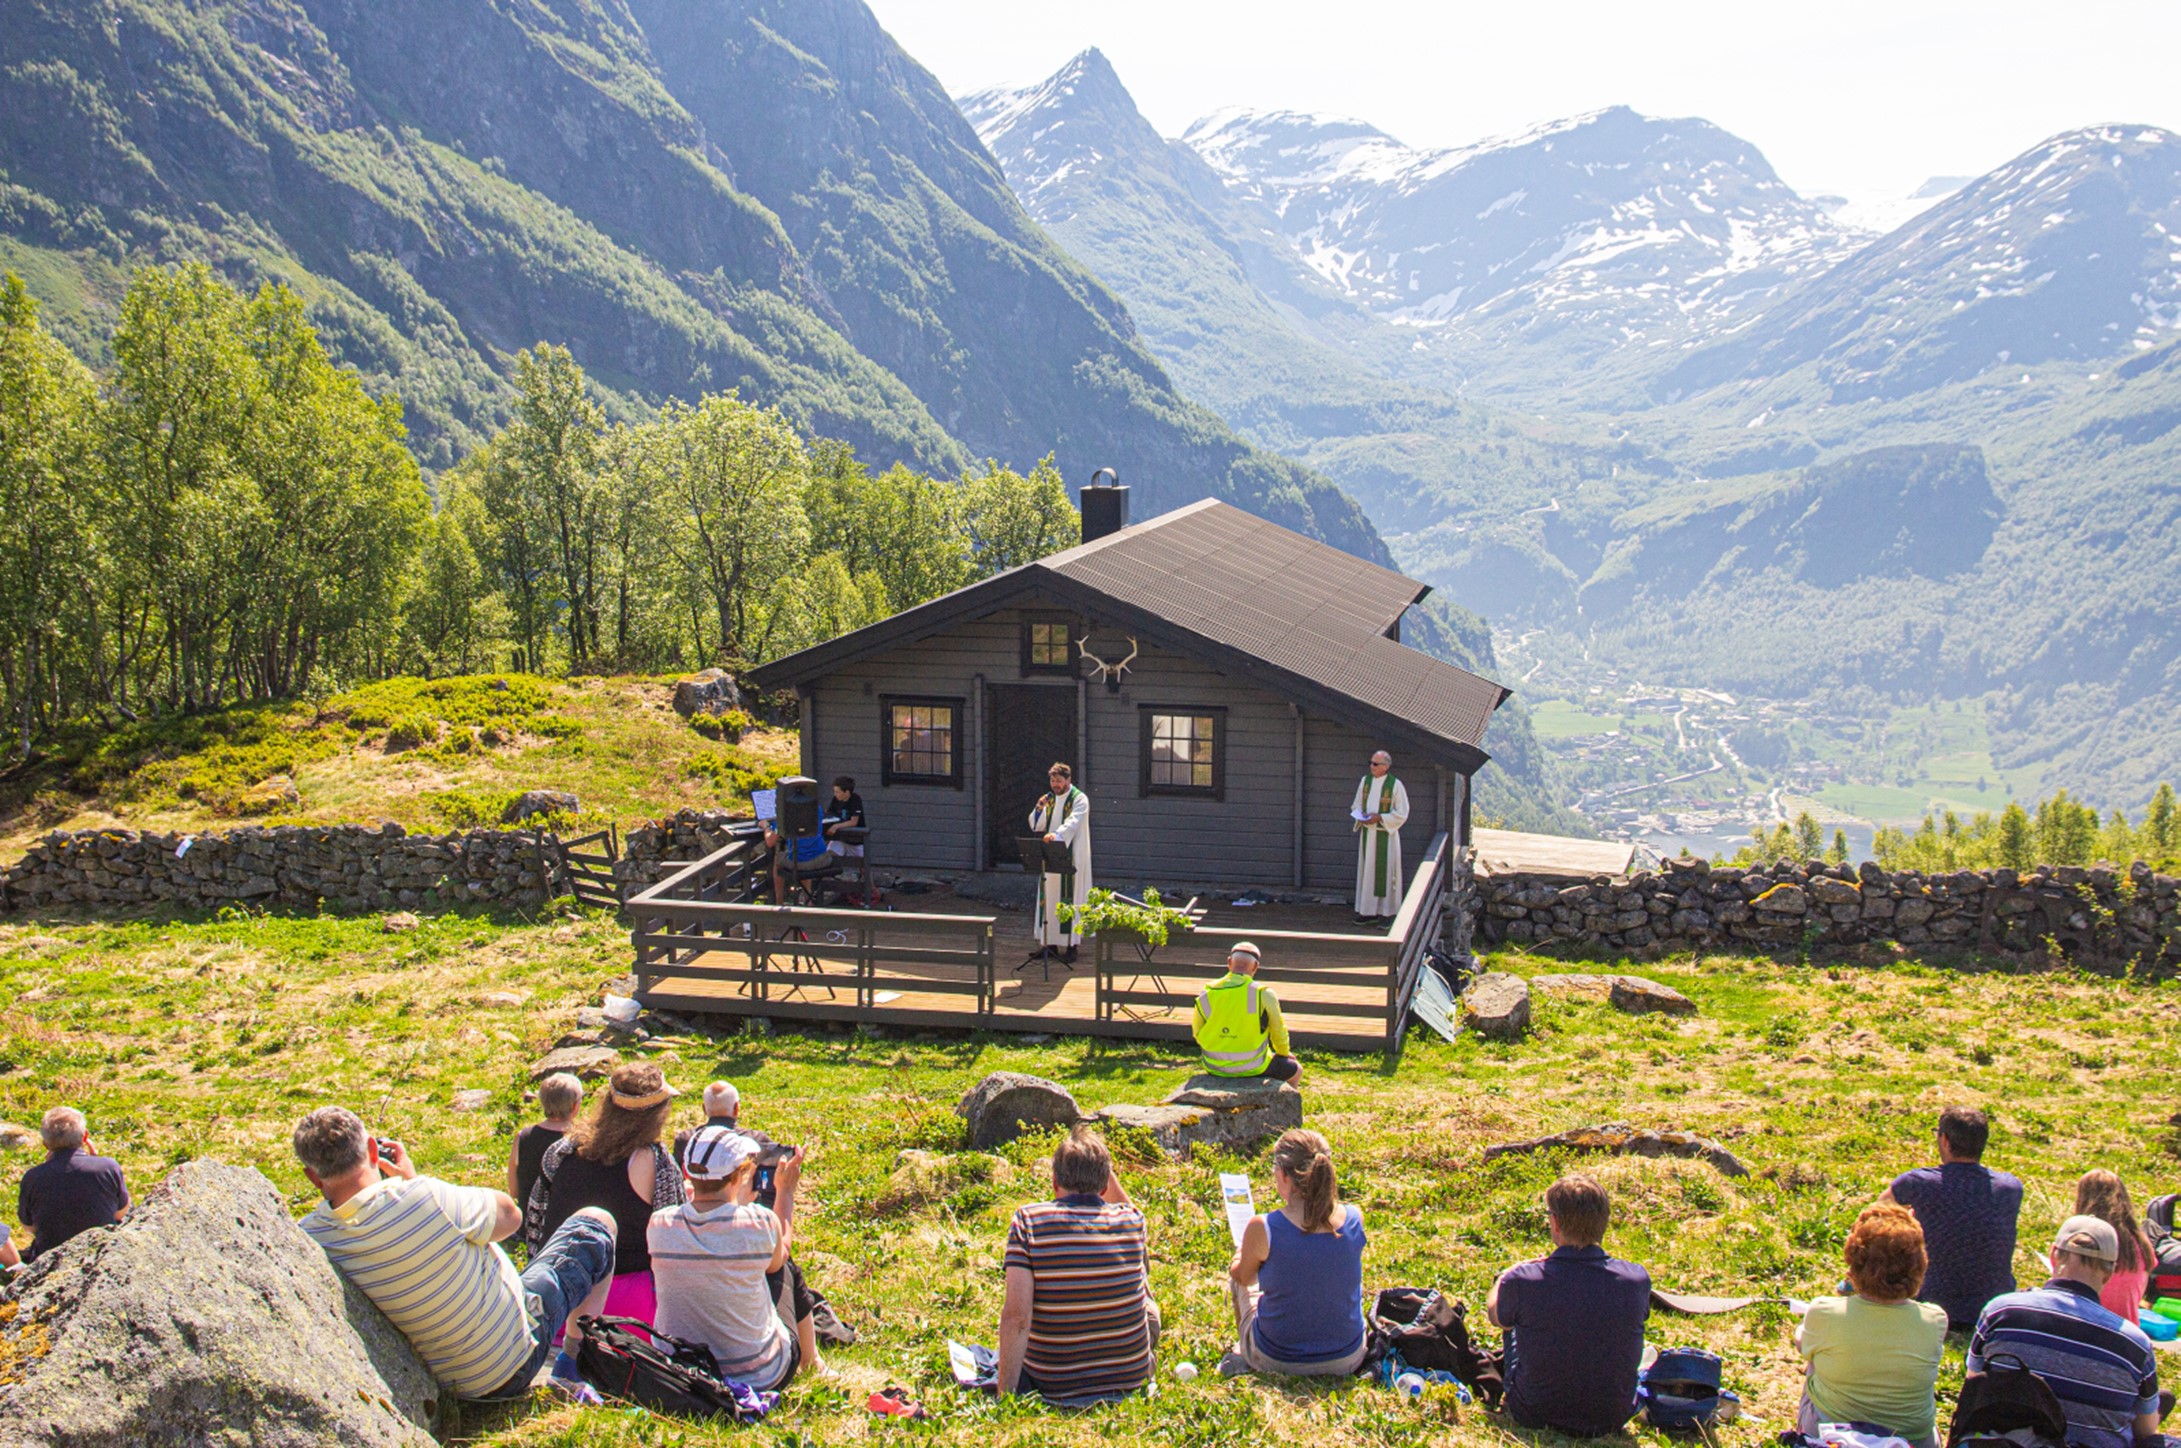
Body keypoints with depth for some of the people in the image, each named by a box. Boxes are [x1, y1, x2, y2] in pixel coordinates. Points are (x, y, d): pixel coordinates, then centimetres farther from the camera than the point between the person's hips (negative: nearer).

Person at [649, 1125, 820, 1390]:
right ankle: (811, 1362, 46)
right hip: (761, 1377, -3)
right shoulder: (760, 1223, -20)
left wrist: (740, 1201, 19)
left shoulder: (659, 1225, -13)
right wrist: (786, 1191, 15)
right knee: (787, 1271, 23)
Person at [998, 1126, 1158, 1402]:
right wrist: (1103, 1168, 12)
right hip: (1130, 1378, 1)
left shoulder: (1027, 1221, -16)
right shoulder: (1131, 1219, -8)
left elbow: (1016, 1315, -23)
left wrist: (1005, 1392, -16)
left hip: (1052, 1385, -1)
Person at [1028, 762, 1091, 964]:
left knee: (1069, 899, -6)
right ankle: (1050, 942, 10)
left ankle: (1070, 945, -4)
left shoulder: (1079, 799, -6)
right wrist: (1039, 809, -10)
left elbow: (1073, 822, -24)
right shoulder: (1049, 799, 13)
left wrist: (1056, 834, -41)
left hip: (1070, 859, -6)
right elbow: (1035, 826, 9)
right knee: (1048, 898, 5)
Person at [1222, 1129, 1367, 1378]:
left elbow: (1244, 1276, -1)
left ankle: (1242, 1356, 39)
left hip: (1276, 1361, -2)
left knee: (1237, 1273, 23)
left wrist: (1242, 1252, 22)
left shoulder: (1263, 1228, -23)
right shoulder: (1354, 1219, -14)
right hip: (1347, 1361, 2)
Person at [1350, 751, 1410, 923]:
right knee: (1366, 870, 7)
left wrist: (1379, 817, -18)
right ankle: (1368, 910, 14)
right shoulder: (1365, 781, 7)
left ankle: (1386, 912, 6)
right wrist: (1360, 815, -6)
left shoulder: (1395, 785, -10)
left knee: (1385, 871, -1)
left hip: (1386, 835, -5)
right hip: (1367, 833, 5)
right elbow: (1356, 805, 15)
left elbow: (1402, 813, -8)